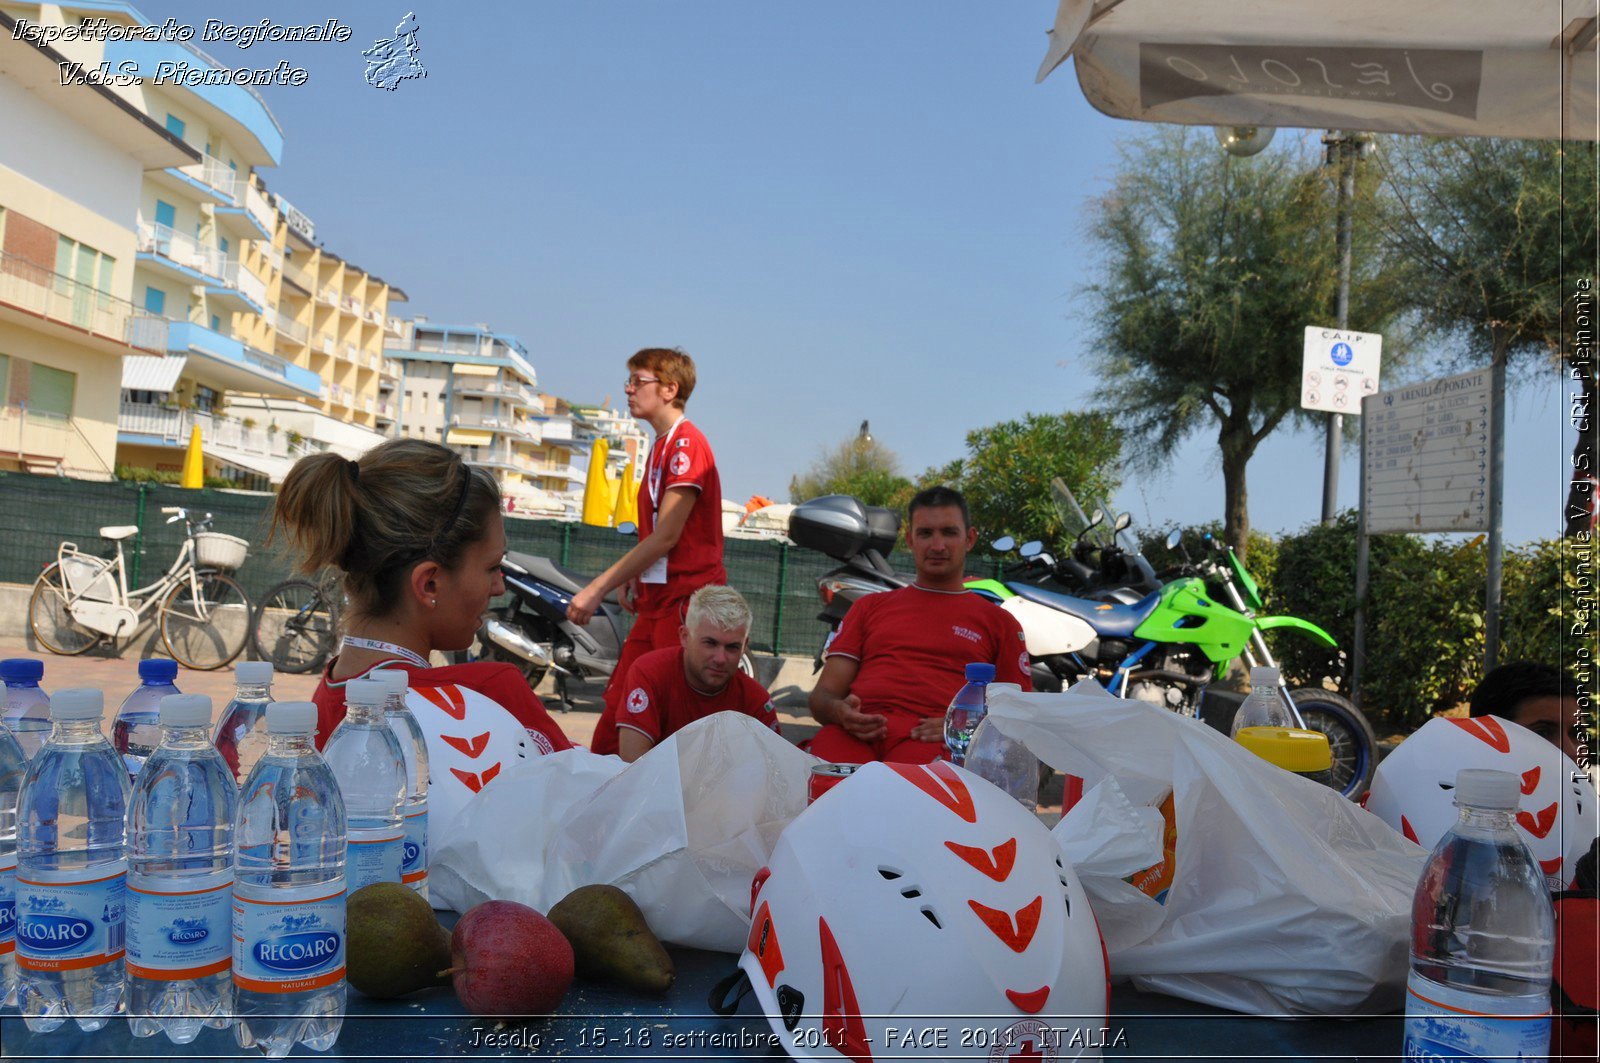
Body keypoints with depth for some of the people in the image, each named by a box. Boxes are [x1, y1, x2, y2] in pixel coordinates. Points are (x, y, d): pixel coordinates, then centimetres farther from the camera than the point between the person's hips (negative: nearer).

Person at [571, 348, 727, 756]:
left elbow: (666, 535, -18)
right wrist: (630, 578, 7)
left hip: (688, 597, -9)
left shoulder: (686, 443, -12)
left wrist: (597, 588, -17)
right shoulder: (661, 446, 17)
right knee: (616, 706, 10)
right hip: (655, 599, 9)